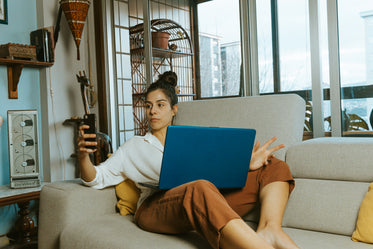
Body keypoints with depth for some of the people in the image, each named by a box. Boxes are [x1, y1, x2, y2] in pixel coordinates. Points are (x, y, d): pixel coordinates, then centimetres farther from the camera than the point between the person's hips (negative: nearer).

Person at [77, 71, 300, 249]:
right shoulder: (134, 147, 24)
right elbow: (97, 178, 16)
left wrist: (245, 165, -1)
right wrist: (83, 155, -6)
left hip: (207, 203, 4)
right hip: (157, 206, -3)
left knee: (275, 166, -8)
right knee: (200, 189, -40)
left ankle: (269, 230, -37)